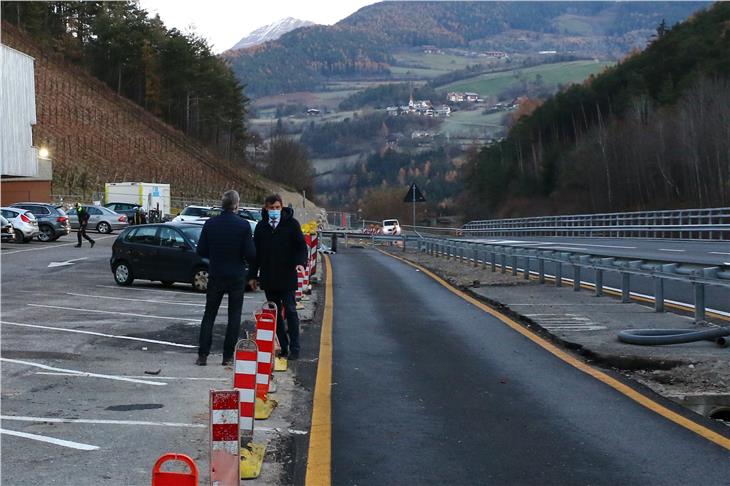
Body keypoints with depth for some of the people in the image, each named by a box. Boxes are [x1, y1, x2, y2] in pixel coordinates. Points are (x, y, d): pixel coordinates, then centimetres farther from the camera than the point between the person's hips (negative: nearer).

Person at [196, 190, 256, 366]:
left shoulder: (210, 224, -4)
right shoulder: (243, 226, -12)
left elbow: (201, 251, -1)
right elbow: (250, 254, -12)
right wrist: (252, 266, 9)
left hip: (215, 276, 2)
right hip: (237, 277, -2)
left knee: (209, 315, 11)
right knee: (234, 317, 8)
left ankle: (202, 355, 6)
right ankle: (228, 356, 7)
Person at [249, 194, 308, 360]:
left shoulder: (291, 223, 0)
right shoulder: (261, 227, 10)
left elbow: (301, 245, -1)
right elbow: (256, 252, 14)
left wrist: (301, 262, -20)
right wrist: (253, 275, 11)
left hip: (287, 276, -4)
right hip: (268, 278, 4)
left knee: (290, 311, -4)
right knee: (275, 314, 6)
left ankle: (294, 349, -1)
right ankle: (283, 348, 13)